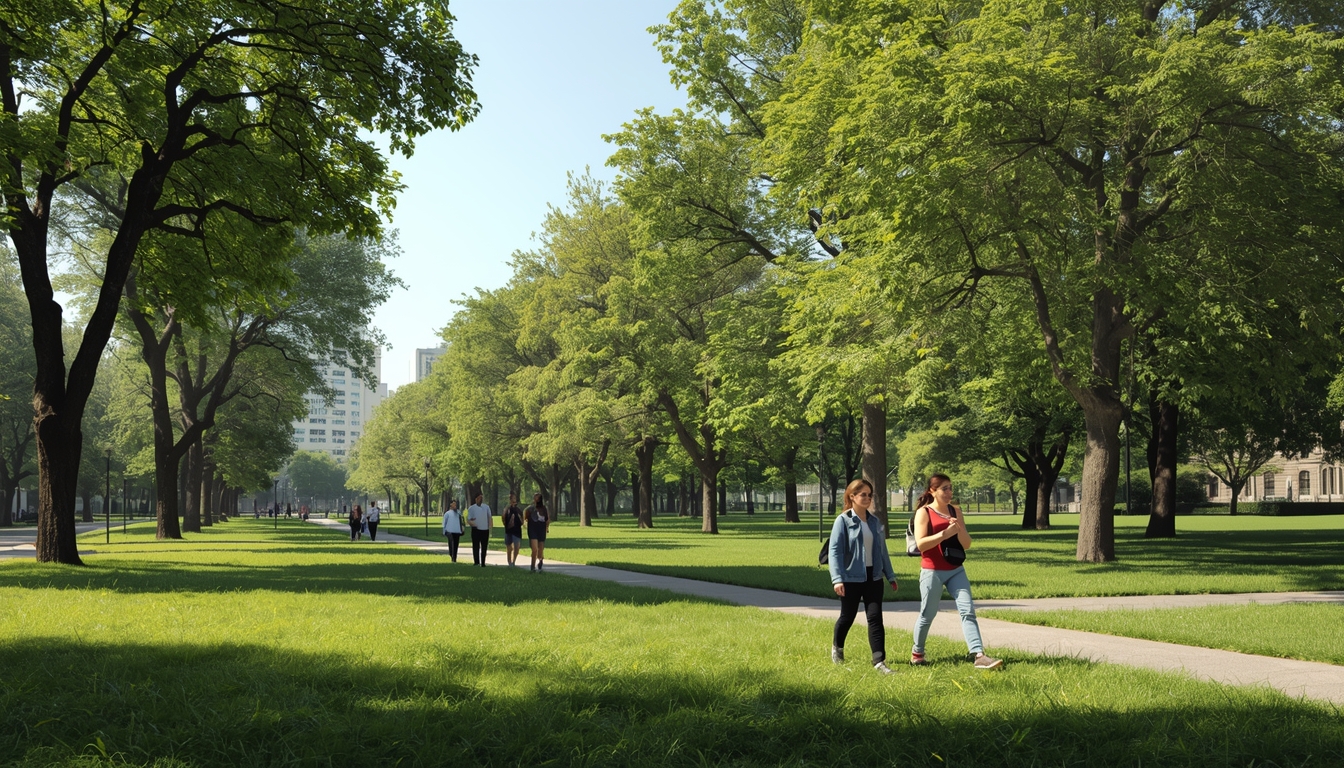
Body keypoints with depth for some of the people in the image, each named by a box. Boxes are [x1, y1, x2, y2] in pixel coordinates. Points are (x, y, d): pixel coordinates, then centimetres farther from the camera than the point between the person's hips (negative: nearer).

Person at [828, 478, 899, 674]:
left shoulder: (875, 521, 8)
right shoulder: (843, 520, -9)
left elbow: (882, 550, 15)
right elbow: (835, 551, -13)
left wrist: (890, 575, 15)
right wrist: (837, 579, -22)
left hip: (873, 577, 4)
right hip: (852, 577, -4)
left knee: (875, 617, -5)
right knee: (848, 616, 12)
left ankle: (879, 661, -7)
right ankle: (837, 647, 39)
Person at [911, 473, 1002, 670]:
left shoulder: (955, 511, 9)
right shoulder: (923, 513, -6)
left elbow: (966, 544, 7)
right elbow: (920, 543, -18)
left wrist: (958, 530, -13)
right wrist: (946, 533, -25)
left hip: (956, 570, 5)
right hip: (932, 571, -5)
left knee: (968, 610, -8)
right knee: (927, 615, 6)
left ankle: (979, 655, -14)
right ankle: (916, 653, 26)